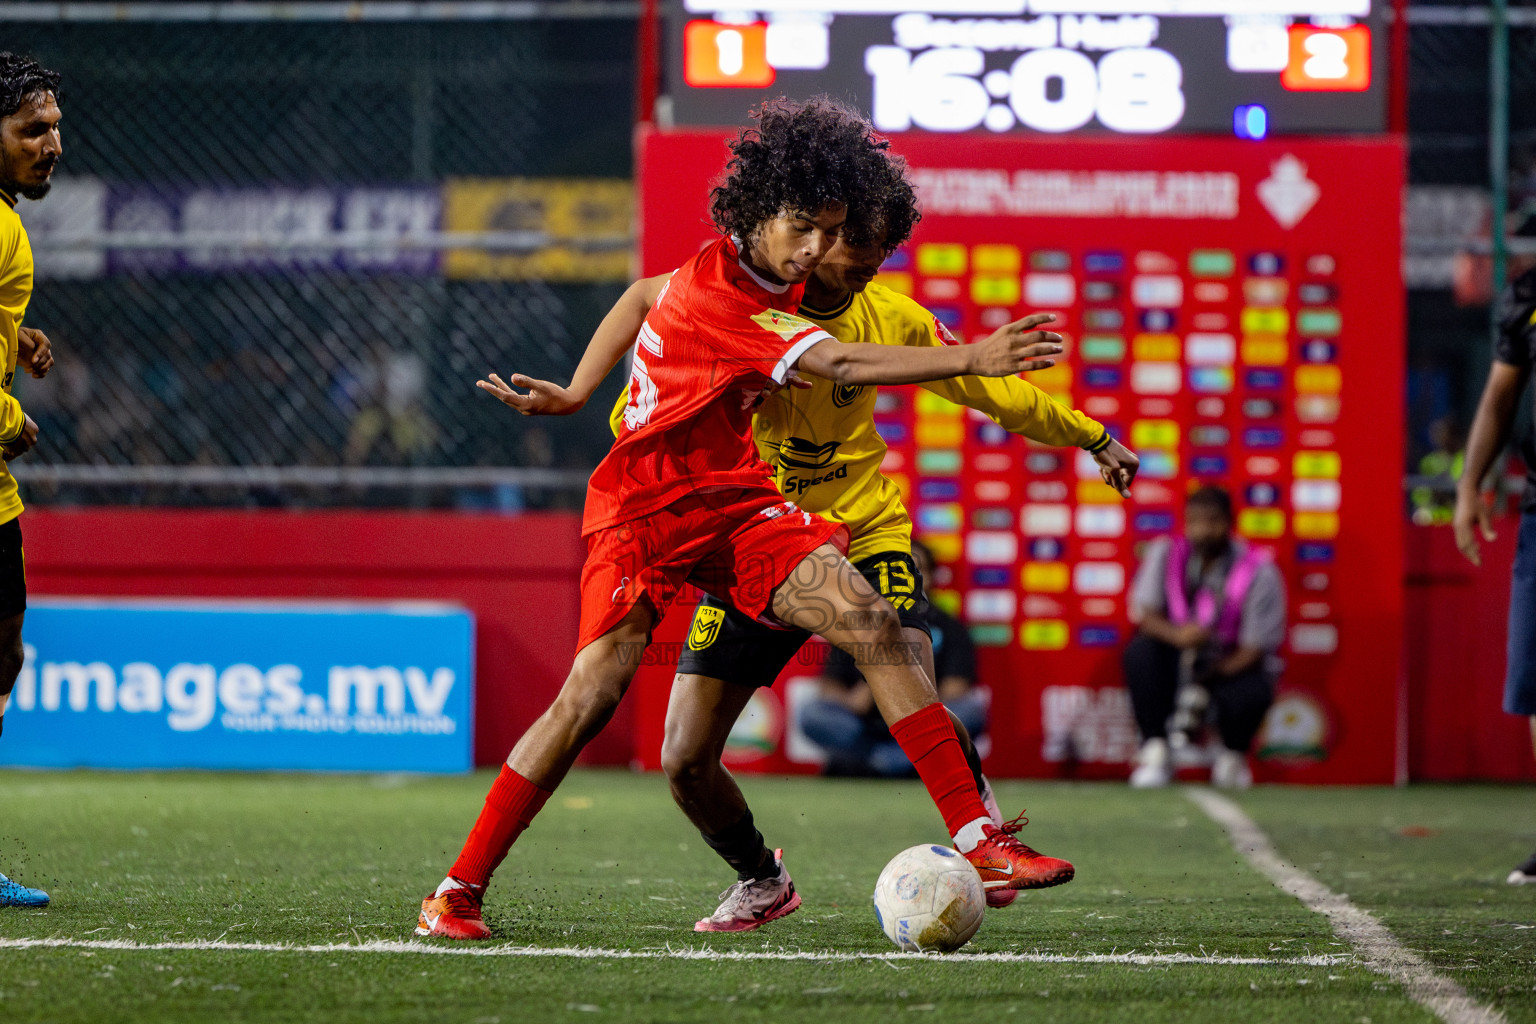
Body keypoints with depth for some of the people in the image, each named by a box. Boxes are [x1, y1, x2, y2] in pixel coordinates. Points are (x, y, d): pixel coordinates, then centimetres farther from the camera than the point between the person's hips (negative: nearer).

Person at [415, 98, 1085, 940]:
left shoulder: (761, 271, 4)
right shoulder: (715, 296, -23)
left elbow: (644, 295, 21)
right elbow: (841, 365, -34)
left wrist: (577, 393, 22)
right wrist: (969, 360, -43)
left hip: (734, 501, 7)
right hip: (644, 509, -7)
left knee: (867, 618, -15)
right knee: (593, 691, -17)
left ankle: (975, 837, -20)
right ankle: (457, 892, -2)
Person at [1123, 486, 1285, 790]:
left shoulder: (1259, 572, -14)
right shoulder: (1166, 554, -5)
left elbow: (1253, 650, -16)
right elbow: (1145, 615, -12)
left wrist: (1206, 682, -28)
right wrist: (1177, 635, -36)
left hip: (1232, 665, -2)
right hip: (1177, 657, 2)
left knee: (1253, 693, -36)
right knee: (1140, 650, -29)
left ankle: (1233, 756, 0)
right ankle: (1155, 752, -22)